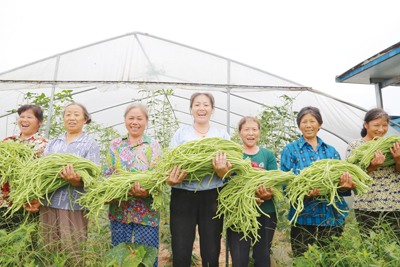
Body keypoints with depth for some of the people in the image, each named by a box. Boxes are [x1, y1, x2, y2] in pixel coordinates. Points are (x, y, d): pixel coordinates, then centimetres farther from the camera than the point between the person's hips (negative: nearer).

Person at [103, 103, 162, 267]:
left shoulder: (153, 146, 0)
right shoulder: (115, 144, 8)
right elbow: (107, 175, 7)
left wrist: (145, 191, -27)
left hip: (145, 213, -2)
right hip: (119, 210, 3)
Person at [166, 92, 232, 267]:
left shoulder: (222, 135, 9)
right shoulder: (180, 133, 8)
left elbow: (229, 171, 2)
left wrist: (222, 170, -21)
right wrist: (171, 179, -19)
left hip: (212, 197, 1)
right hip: (183, 196, 0)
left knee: (211, 253, 8)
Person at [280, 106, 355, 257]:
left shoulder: (331, 151, 10)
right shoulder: (291, 150, -1)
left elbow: (341, 176, 7)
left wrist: (344, 186, -16)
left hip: (333, 217, 4)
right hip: (304, 218, -3)